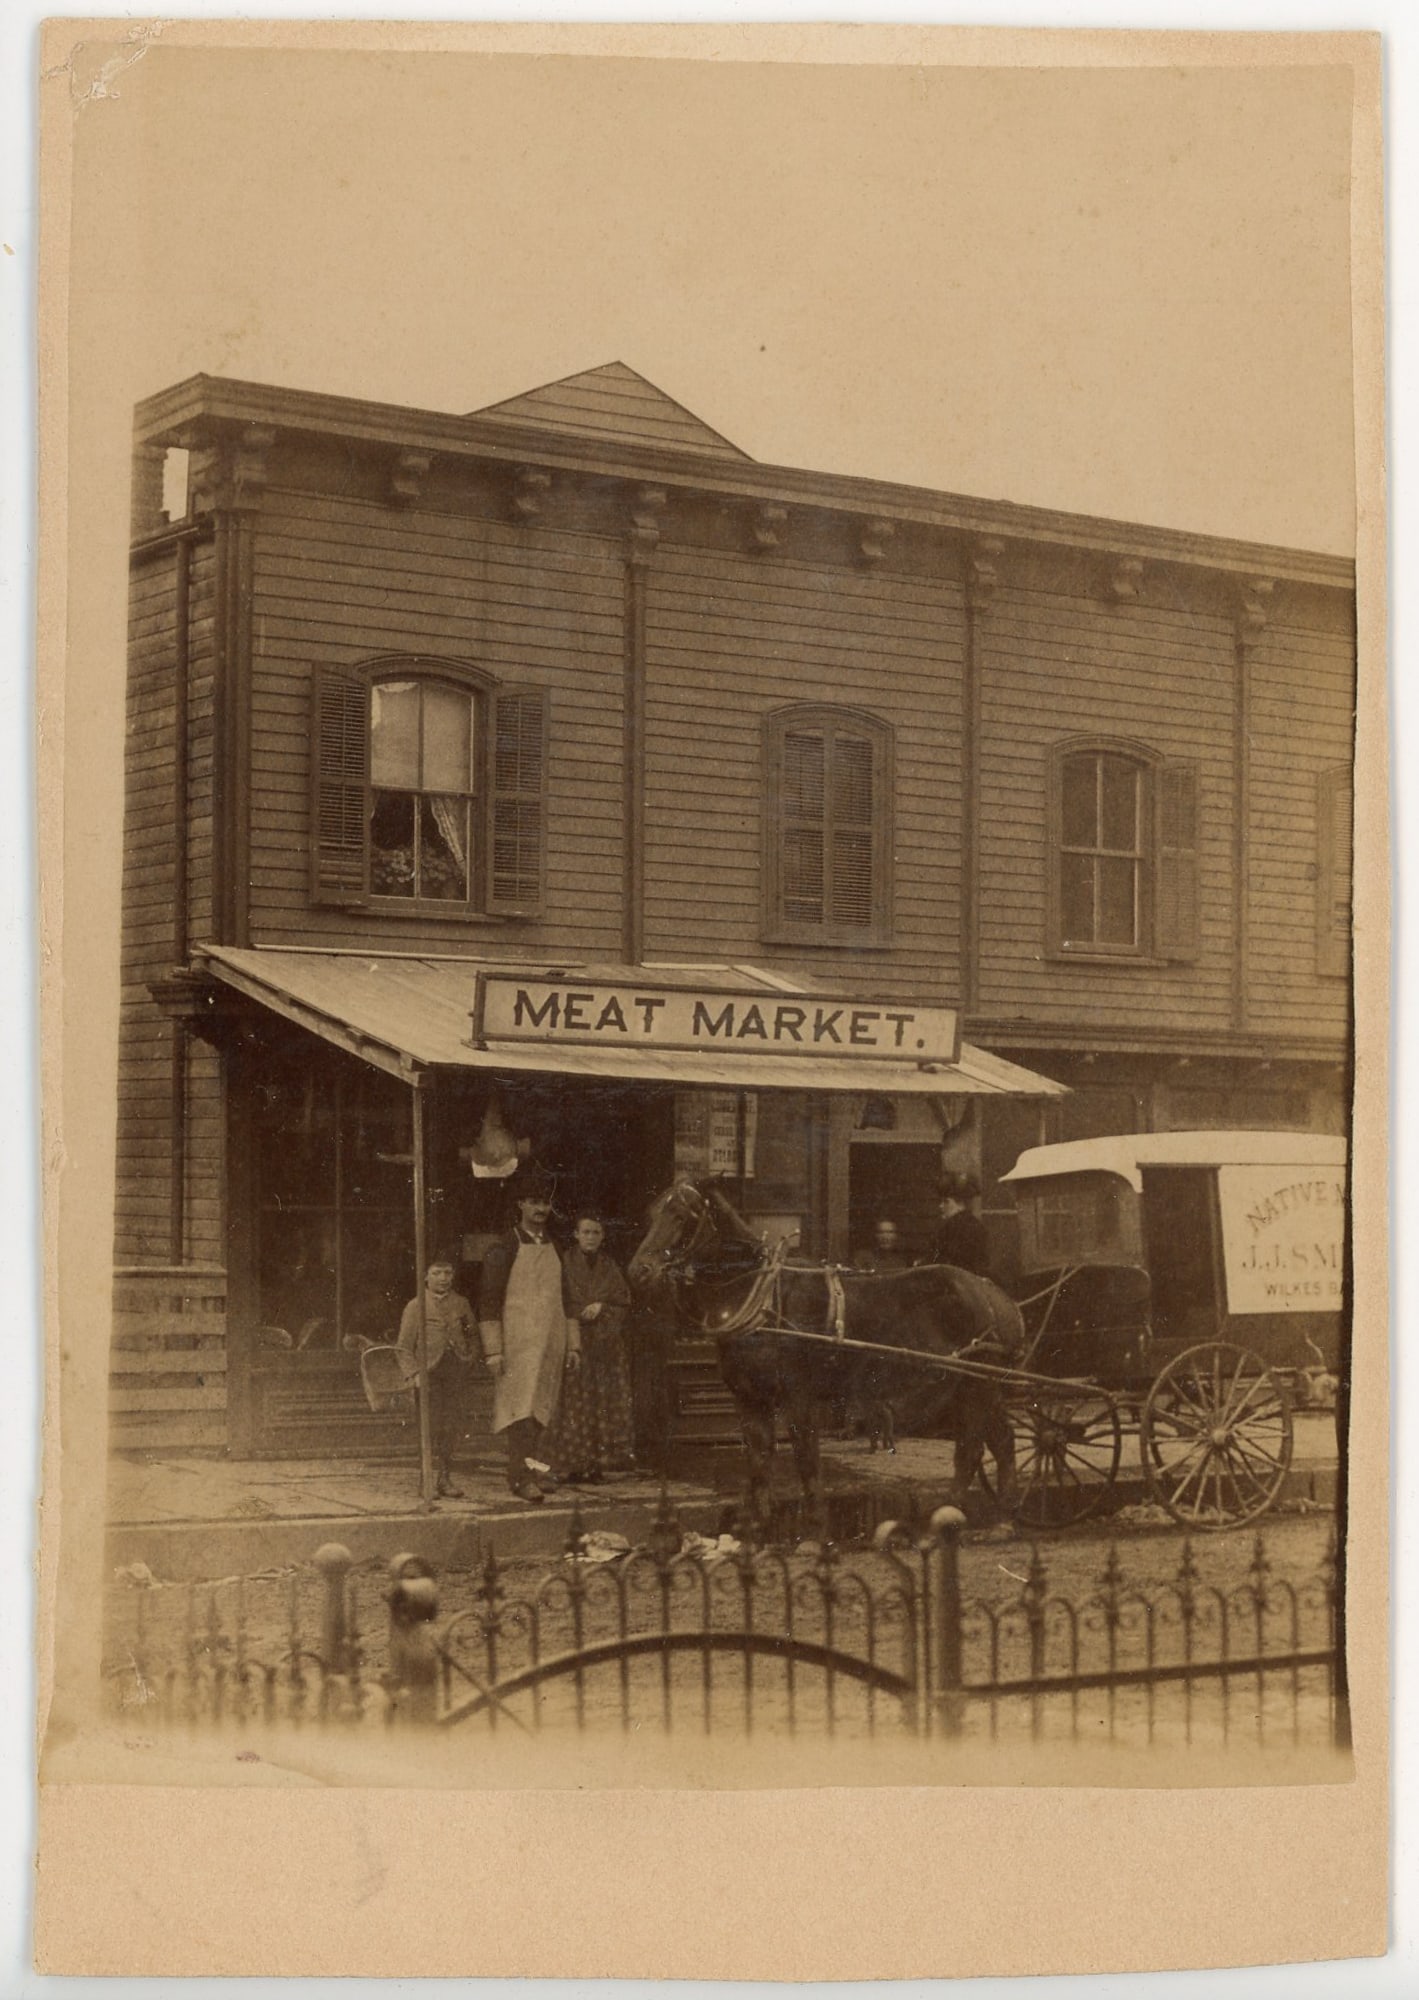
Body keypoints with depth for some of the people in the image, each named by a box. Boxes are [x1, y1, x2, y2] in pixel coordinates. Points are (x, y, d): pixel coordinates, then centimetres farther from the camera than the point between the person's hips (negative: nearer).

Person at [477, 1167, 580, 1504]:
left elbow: (566, 1298, 21)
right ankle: (524, 1475, -17)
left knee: (540, 1411, 4)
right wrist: (493, 1351, -10)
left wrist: (573, 1345, 16)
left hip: (551, 1343, 5)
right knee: (521, 1408, -13)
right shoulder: (503, 1248, -1)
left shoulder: (556, 1249, 16)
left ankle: (523, 1472, 10)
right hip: (517, 1344, -5)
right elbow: (489, 1300, -4)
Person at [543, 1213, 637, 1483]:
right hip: (574, 1340, -4)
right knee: (575, 1400, -9)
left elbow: (624, 1302, 10)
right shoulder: (566, 1264, 2)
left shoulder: (610, 1268, 13)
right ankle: (575, 1464, -7)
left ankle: (597, 1463, 2)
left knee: (605, 1403, -2)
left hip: (606, 1344, 4)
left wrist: (601, 1307, -6)